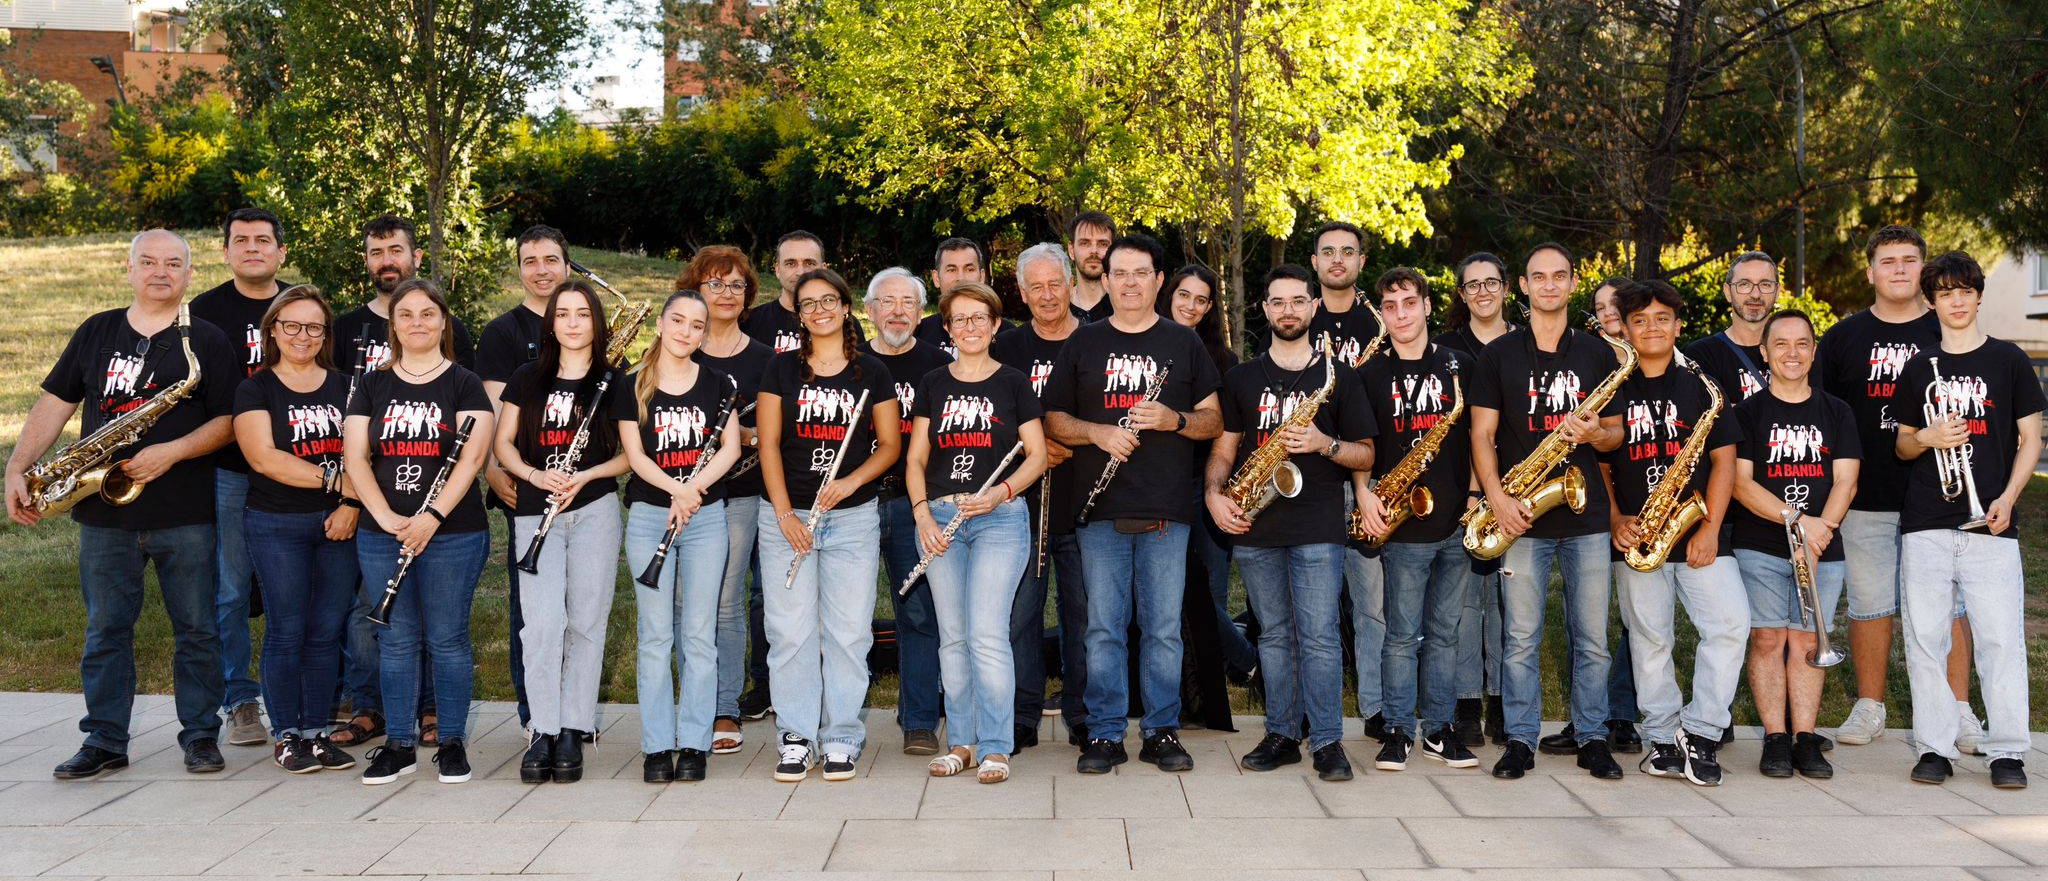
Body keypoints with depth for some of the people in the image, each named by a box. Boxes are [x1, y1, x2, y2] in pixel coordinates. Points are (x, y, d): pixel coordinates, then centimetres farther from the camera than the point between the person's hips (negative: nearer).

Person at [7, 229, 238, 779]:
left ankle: (201, 736, 15)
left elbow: (229, 420, -4)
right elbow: (54, 403, 9)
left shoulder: (207, 342, 2)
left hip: (185, 514, -2)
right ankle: (104, 742, 16)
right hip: (104, 513, 3)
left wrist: (170, 452, -18)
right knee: (105, 630, 8)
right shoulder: (96, 333, 10)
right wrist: (17, 468, -2)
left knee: (197, 629, 3)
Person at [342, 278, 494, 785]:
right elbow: (355, 457, 2)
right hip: (382, 535, 3)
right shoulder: (373, 386, 9)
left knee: (446, 640, 2)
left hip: (453, 533, -3)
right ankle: (399, 745, 17)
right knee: (396, 640, 8)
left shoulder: (464, 384, 1)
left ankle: (453, 743, 14)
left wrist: (433, 516, -20)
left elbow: (472, 456, -10)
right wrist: (386, 517, -12)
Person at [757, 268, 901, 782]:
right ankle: (796, 739, 10)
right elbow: (769, 443, 2)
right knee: (791, 632, 0)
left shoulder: (871, 372, 6)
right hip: (787, 516, 0)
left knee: (848, 632, 0)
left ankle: (841, 739, 10)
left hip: (853, 516, 0)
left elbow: (891, 445, 7)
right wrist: (784, 512, -7)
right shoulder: (782, 368, 6)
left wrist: (851, 482, -11)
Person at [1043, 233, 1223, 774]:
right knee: (1104, 627, 2)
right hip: (1101, 510, 0)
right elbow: (1054, 419, 10)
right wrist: (1096, 432, -9)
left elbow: (1214, 421, 9)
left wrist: (1174, 419, -11)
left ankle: (1162, 731, 13)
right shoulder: (1083, 343, 11)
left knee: (1164, 628, 3)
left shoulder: (1184, 344, 11)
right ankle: (1104, 734, 10)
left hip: (1167, 511, 0)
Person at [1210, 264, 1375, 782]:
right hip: (1254, 527, 3)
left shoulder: (1338, 376, 7)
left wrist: (1324, 443, -13)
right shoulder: (1241, 379, 13)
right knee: (1274, 635, 9)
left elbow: (1365, 455, 6)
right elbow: (1224, 448, 13)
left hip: (1317, 529, -3)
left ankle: (1327, 741, 0)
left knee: (1319, 636, -7)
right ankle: (1281, 735, 16)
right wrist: (1214, 494, -5)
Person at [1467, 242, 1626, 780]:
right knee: (1521, 638, 0)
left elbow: (1616, 435, 13)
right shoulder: (1499, 355, 5)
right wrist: (1497, 499, -12)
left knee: (1592, 638, 4)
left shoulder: (1597, 354, 11)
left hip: (1586, 516, 2)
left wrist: (1595, 434, -11)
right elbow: (1482, 435, 1)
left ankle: (1592, 739, 16)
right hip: (1522, 516, -2)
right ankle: (1520, 742, 10)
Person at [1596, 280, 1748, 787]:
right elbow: (1598, 465, 9)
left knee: (1730, 623, -14)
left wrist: (1711, 528, -6)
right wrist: (1615, 520, -7)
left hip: (1698, 535, 0)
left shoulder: (1702, 388, 11)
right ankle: (1664, 738, 13)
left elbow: (1724, 460, 5)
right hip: (1637, 537, 0)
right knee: (1650, 640, 3)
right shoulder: (1612, 392, 9)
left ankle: (1700, 732, -4)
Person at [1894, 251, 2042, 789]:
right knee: (1925, 637, 1)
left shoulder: (2008, 360, 6)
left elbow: (2030, 440, 6)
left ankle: (2007, 751, 3)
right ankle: (1935, 748, 9)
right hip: (1925, 524, 2)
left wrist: (2008, 497, -7)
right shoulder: (1919, 368, 12)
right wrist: (1926, 439, -7)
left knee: (2001, 638, -6)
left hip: (1990, 522, -2)